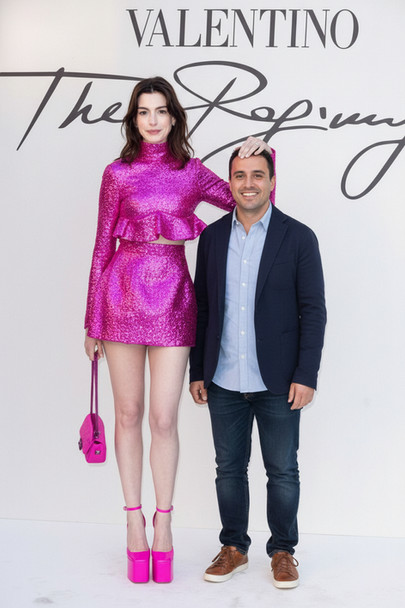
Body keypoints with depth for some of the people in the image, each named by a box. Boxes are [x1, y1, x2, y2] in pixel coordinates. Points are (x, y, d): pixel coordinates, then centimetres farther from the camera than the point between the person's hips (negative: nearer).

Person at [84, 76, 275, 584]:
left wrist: (259, 156, 3)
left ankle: (163, 525, 16)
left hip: (172, 298, 0)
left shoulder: (193, 173, 9)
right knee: (128, 413, 6)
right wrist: (92, 321, 6)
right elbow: (102, 247, 6)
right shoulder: (118, 173, 6)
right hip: (123, 293, 0)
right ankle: (134, 523, 20)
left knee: (164, 419, -1)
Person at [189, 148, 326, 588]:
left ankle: (283, 551, 25)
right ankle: (234, 548, 28)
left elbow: (313, 311, -4)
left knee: (282, 471, 8)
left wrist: (306, 375, -10)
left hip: (277, 382, -2)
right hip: (224, 382, 3)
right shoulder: (212, 236, 7)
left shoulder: (298, 237, -2)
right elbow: (201, 307, 9)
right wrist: (197, 371, 6)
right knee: (229, 468, 12)